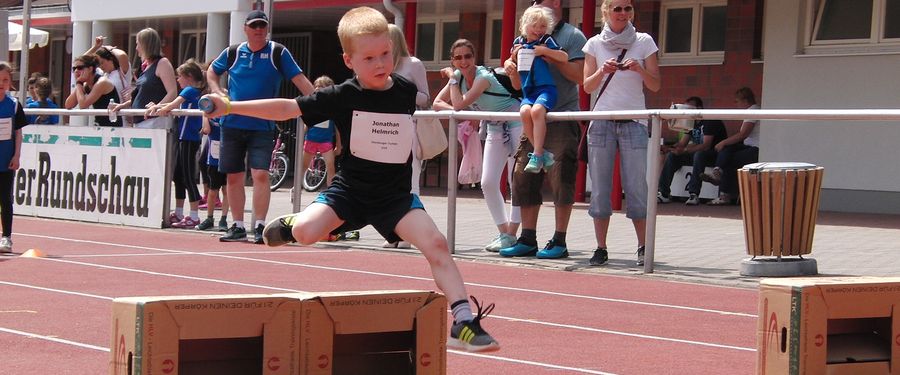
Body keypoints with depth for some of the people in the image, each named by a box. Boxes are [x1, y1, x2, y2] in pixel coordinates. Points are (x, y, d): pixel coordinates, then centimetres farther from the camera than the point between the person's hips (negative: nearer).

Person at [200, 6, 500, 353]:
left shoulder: (407, 91, -3)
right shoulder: (343, 96, -11)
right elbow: (287, 109, -10)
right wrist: (231, 107, -14)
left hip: (394, 194, 1)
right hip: (350, 188, -1)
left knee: (436, 244, -18)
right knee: (305, 232, -23)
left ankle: (463, 322, -14)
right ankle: (291, 223, 17)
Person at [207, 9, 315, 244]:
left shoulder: (278, 53, -2)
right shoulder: (233, 52, 6)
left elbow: (299, 79, -6)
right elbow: (211, 72, 22)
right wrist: (216, 91, 3)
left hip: (262, 126, -3)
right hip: (232, 123, 3)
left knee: (260, 174, -14)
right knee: (234, 177, 7)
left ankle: (259, 227, -9)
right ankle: (237, 227, 18)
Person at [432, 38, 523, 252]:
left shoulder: (483, 76, -24)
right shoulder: (459, 77, -1)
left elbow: (460, 104, -30)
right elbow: (437, 103, -3)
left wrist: (453, 78, -19)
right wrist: (455, 111, -22)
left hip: (516, 125, -8)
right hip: (495, 128, 8)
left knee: (517, 180, -8)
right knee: (488, 183, 0)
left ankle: (511, 234, -6)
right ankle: (504, 233, 7)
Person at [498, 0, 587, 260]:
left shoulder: (571, 36, 0)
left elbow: (579, 76, -11)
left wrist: (552, 57, -15)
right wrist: (513, 70, 0)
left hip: (562, 119, -6)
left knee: (561, 179, -6)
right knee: (524, 177, 4)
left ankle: (559, 242, -2)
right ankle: (527, 240, 10)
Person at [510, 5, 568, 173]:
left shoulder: (546, 41, 2)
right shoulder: (519, 42, 15)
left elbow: (564, 57, -5)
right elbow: (514, 67, 28)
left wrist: (545, 51, -11)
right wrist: (514, 56, 8)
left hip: (546, 88, -4)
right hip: (528, 91, 4)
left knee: (537, 110, -33)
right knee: (524, 112, -27)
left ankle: (537, 155, -29)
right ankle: (542, 153, -16)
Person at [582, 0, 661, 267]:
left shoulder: (643, 42, 5)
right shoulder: (595, 44, 7)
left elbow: (655, 86, 5)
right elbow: (587, 86, 6)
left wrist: (639, 69, -14)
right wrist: (603, 71, -13)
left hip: (634, 122, -1)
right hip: (602, 121, 1)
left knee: (637, 186, -5)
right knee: (599, 187, 0)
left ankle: (643, 248, 3)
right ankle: (601, 249, 5)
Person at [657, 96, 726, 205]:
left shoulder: (710, 121, -16)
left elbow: (706, 145, -26)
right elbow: (682, 143, 6)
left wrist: (684, 150, -36)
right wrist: (669, 147, -16)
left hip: (716, 154, -8)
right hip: (697, 153, 8)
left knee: (699, 154, -39)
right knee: (672, 155, -9)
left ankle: (694, 194, -40)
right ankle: (663, 193, -15)